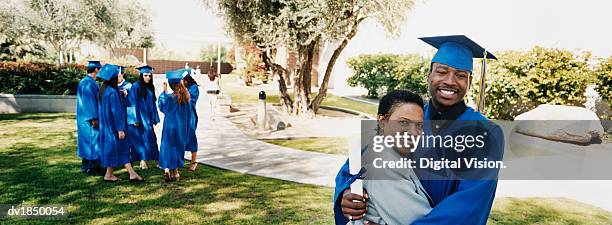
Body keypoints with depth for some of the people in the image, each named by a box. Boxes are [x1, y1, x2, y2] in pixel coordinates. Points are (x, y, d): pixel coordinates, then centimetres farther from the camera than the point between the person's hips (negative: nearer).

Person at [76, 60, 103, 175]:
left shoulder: (83, 82, 15)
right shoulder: (89, 83, -18)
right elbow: (89, 101, -22)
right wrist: (94, 118, -22)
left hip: (85, 118, 11)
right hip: (90, 119, -11)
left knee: (87, 141, 15)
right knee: (93, 140, -5)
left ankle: (85, 166, 24)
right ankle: (92, 167, 1)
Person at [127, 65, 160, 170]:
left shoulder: (150, 87, 12)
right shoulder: (136, 86, -8)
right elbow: (133, 104, -11)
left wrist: (155, 118, 13)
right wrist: (135, 119, -16)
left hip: (147, 118, 7)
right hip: (139, 118, -6)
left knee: (150, 138, 2)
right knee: (141, 138, -7)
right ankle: (142, 160, -3)